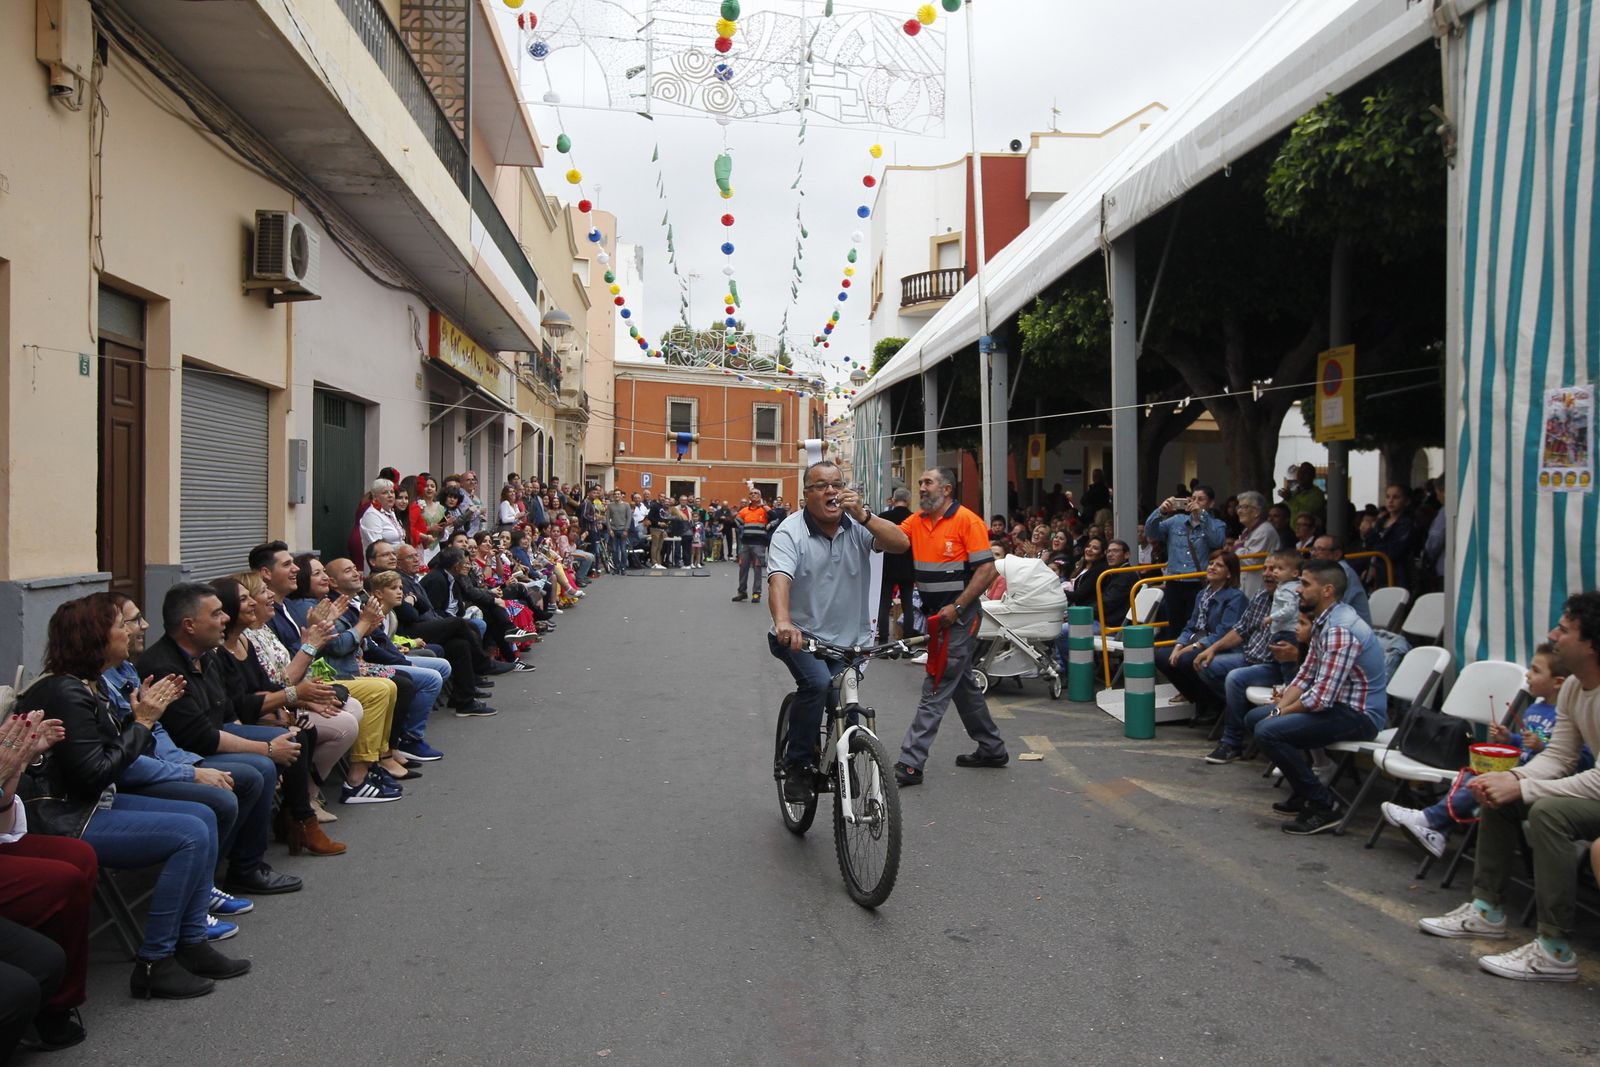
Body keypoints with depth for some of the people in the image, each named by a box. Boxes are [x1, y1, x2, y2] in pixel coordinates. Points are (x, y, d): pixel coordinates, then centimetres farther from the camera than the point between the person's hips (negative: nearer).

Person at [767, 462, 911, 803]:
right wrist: (783, 621, -47)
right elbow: (779, 579, -28)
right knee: (817, 683, -29)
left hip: (850, 639, 4)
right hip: (802, 635, -4)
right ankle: (797, 765, -12)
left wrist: (862, 516, -26)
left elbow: (901, 544, -14)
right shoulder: (790, 532, -11)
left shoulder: (857, 525, 0)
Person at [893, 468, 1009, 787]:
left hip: (959, 616, -8)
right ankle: (992, 749, 32)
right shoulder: (915, 522, 9)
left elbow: (987, 569, -16)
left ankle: (910, 763, -7)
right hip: (935, 615, 8)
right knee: (962, 683, 17)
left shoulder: (967, 521, -12)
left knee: (936, 688, -7)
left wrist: (956, 607, -19)